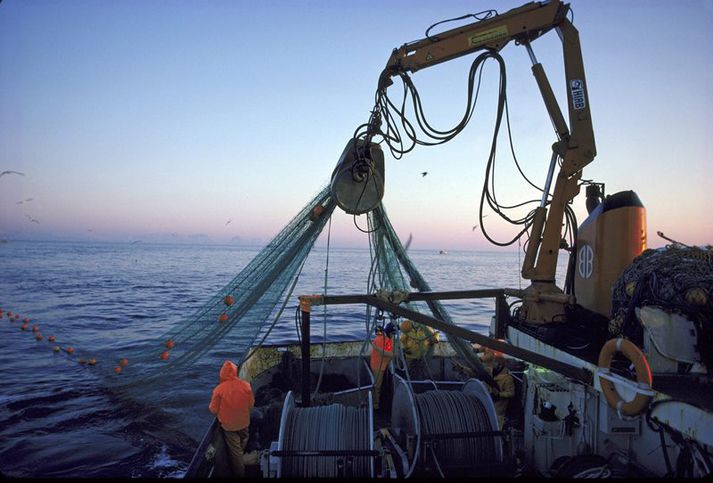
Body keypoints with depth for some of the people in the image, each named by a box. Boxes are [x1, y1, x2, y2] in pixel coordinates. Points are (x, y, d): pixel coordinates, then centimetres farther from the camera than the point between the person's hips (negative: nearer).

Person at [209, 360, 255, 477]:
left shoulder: (219, 389, -25)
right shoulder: (246, 385, -17)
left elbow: (213, 409, -14)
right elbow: (251, 404, -5)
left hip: (229, 425, -3)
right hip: (244, 422, 3)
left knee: (235, 450, 16)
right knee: (242, 447, 29)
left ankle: (239, 473, 31)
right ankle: (241, 466, 51)